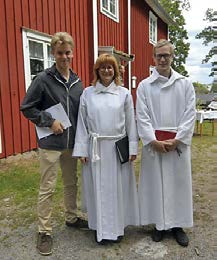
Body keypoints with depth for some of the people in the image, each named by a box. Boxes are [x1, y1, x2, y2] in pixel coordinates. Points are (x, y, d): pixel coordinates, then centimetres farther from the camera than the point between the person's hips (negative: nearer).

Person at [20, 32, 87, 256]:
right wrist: (49, 121, -15)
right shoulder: (43, 79, -9)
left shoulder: (77, 82, 6)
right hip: (50, 144, -5)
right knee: (47, 189, 3)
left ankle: (71, 218, 37)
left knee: (71, 183, 17)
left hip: (72, 143, 5)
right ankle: (44, 231, 18)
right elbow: (26, 108, -7)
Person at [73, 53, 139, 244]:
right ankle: (101, 228, 23)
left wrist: (132, 148, 0)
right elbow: (82, 123, 3)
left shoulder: (124, 93, 4)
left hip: (118, 147, 0)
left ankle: (117, 226, 26)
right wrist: (82, 150, -2)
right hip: (96, 148, 0)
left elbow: (131, 122, 4)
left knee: (118, 187, 8)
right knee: (98, 188, 7)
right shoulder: (88, 93, 4)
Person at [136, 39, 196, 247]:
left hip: (178, 143, 1)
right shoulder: (144, 85, 3)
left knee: (178, 182, 8)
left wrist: (177, 140, -9)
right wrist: (154, 141, -11)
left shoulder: (185, 84, 5)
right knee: (155, 182, 6)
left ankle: (177, 224, 24)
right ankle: (159, 223, 22)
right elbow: (142, 116, -2)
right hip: (153, 144, 0)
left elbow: (190, 114, 0)